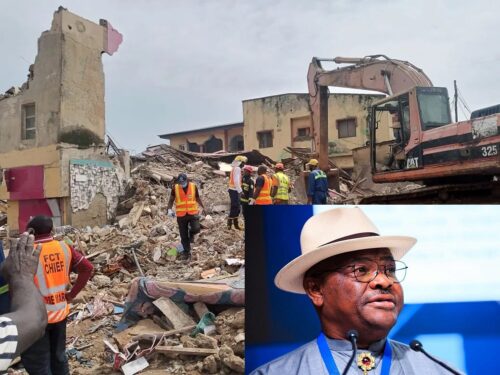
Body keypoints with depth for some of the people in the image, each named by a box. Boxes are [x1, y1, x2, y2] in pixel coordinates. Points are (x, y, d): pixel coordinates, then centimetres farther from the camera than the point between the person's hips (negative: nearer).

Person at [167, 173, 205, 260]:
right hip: (181, 215, 0)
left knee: (196, 229, -21)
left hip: (193, 213, 0)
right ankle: (186, 252, 22)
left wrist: (203, 207, 8)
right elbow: (171, 200, 5)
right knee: (183, 236, 5)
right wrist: (169, 209, -10)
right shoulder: (175, 188, -7)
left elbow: (197, 198, 11)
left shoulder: (193, 186, -5)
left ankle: (191, 234, 15)